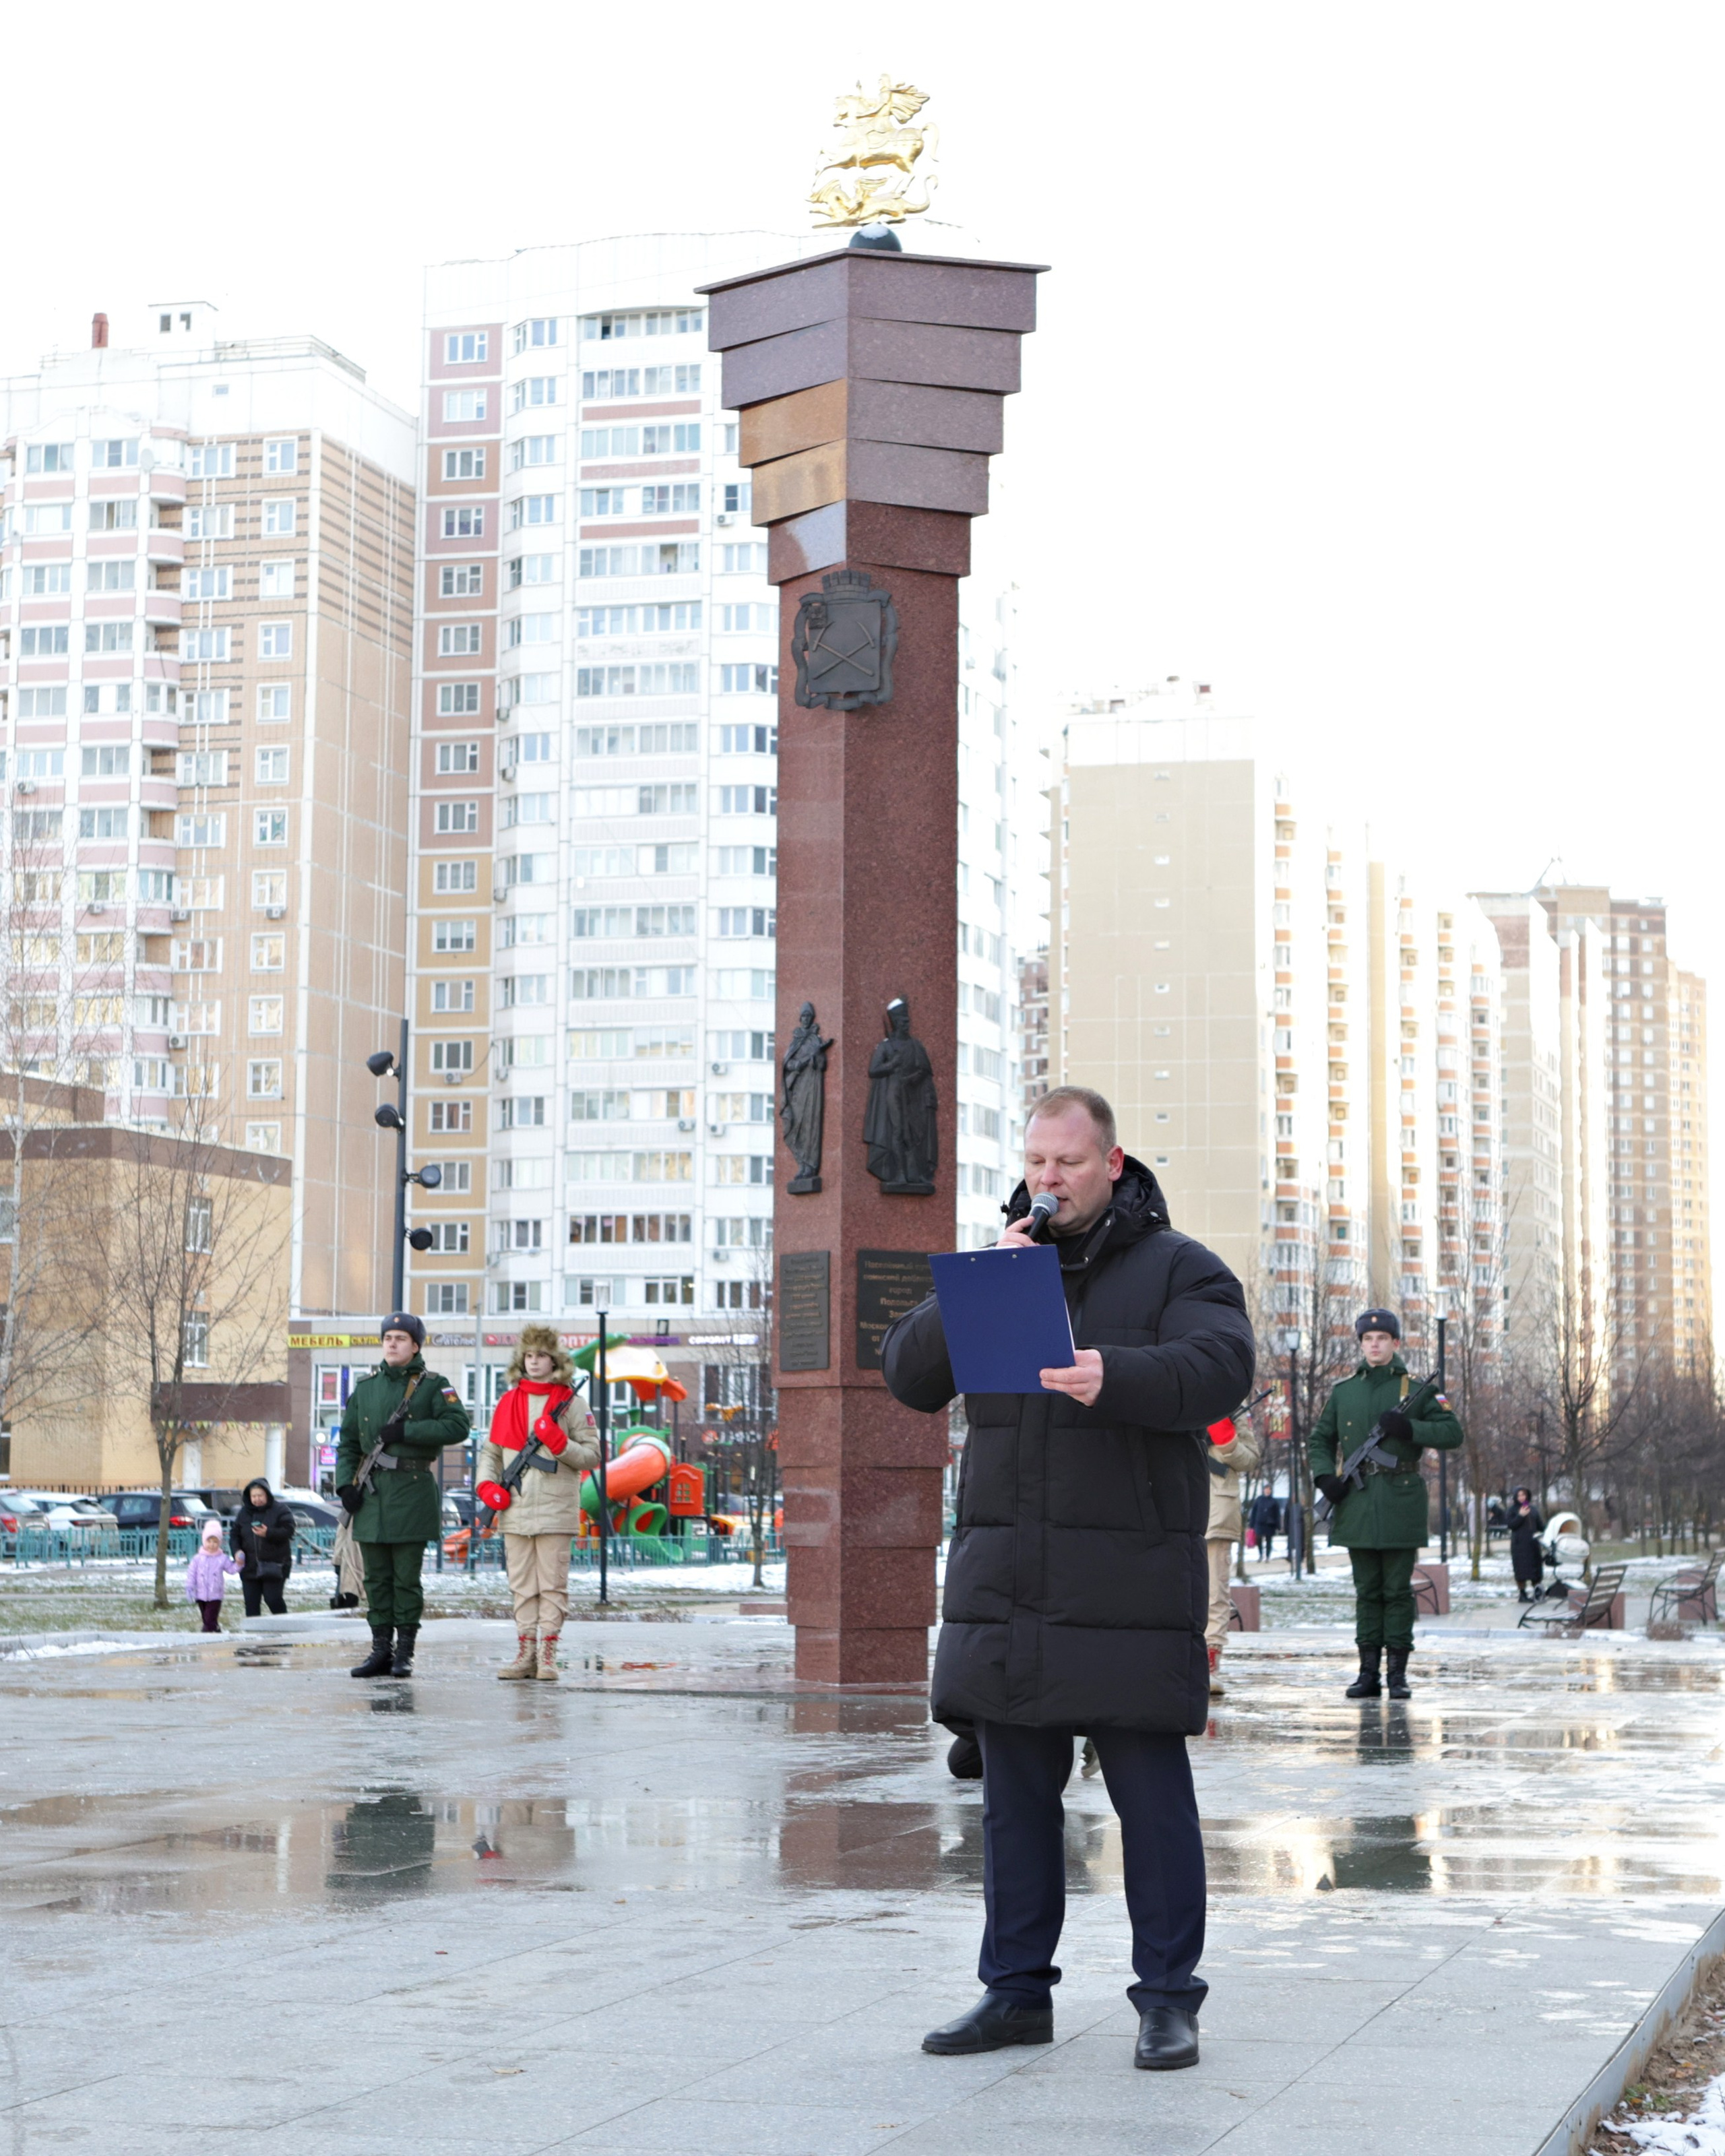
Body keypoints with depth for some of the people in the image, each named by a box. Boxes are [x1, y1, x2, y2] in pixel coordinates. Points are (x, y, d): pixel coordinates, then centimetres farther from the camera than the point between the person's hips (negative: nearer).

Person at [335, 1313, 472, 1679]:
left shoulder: (433, 1386, 1)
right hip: (371, 1494, 4)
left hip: (412, 1491, -4)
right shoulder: (365, 1388, 14)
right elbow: (348, 1443, 16)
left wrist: (407, 1432, -15)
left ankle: (405, 1653, 3)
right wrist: (345, 1483, 2)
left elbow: (459, 1426, -12)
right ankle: (381, 1650, 11)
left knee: (407, 1577, -2)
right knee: (376, 1577, 6)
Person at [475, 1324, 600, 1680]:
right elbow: (490, 1451, 18)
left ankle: (548, 1654, 0)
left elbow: (592, 1455, 1)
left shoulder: (571, 1403, 3)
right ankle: (526, 1651, 9)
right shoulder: (508, 1402, 13)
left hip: (555, 1512, -4)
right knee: (522, 1585, 5)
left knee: (553, 1584, -3)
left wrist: (560, 1443, -15)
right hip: (515, 1511, 4)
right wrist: (486, 1485, 2)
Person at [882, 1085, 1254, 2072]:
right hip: (1006, 1580, 5)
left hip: (1130, 1582, -5)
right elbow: (910, 1374, 8)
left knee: (1153, 1795, -2)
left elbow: (1220, 1369, -15)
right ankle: (1017, 1990, 18)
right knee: (1016, 1795, 9)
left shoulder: (1176, 1267, 3)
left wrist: (1113, 1376, -33)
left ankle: (1168, 1998, 6)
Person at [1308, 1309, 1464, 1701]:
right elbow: (1319, 1441, 17)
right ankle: (1369, 1672, 8)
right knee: (1367, 1591, 5)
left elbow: (1452, 1434, -1)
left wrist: (1410, 1428, -15)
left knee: (1398, 1591, -1)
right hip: (1357, 1503, 2)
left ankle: (1398, 1673, 3)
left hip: (1401, 1503, -2)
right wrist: (1325, 1476, -2)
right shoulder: (1343, 1392, 11)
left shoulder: (1414, 1389, 4)